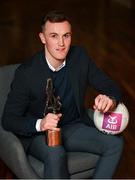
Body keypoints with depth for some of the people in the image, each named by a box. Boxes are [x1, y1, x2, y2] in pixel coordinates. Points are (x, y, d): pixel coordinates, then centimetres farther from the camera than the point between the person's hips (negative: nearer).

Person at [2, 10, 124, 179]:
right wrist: (39, 124, -36)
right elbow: (8, 119, -16)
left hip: (73, 127, 5)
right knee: (56, 154, -35)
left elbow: (110, 87, 1)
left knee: (115, 143, -16)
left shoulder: (80, 56, -7)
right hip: (37, 133, -4)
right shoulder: (26, 72, -19)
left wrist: (110, 99, -26)